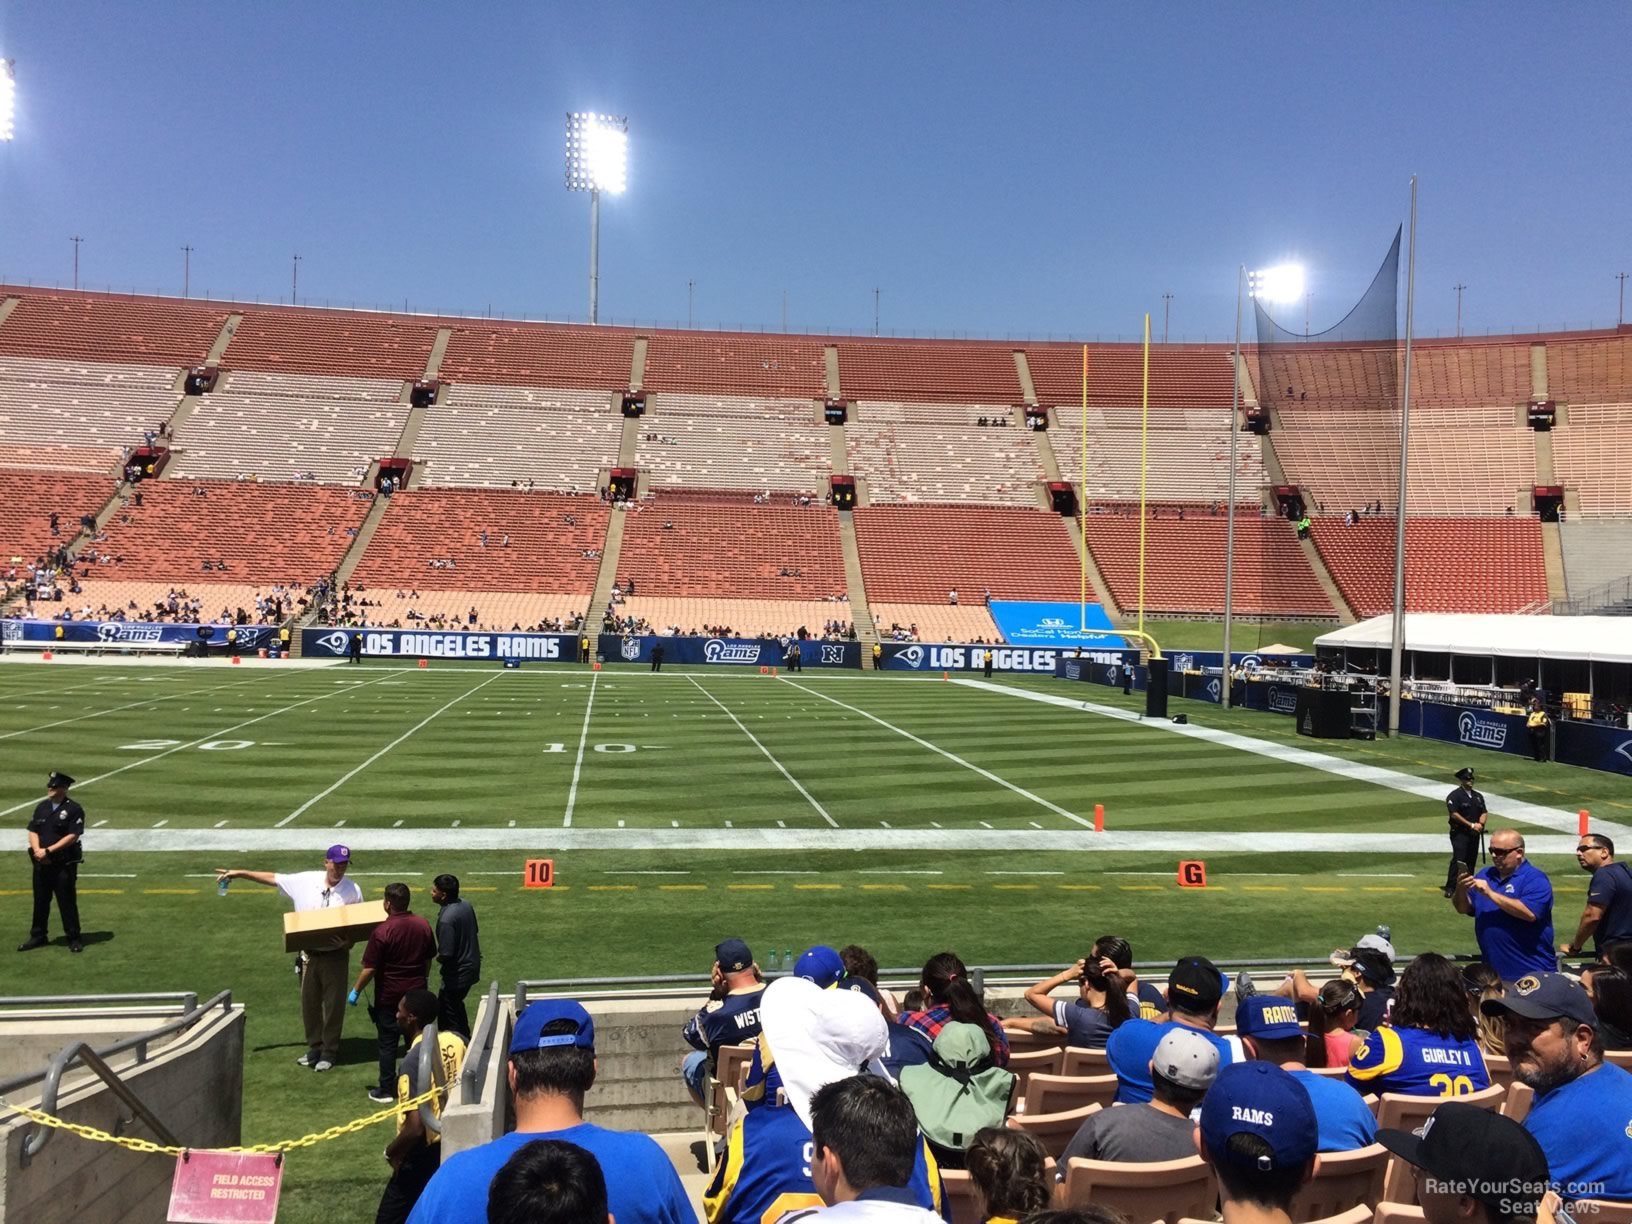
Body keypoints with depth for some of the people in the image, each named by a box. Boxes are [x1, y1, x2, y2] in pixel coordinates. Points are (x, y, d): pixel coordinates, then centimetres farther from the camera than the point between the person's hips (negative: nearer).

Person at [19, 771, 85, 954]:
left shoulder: (73, 809, -8)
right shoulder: (41, 807, 11)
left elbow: (72, 836, -15)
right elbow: (33, 831, 8)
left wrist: (48, 851, -18)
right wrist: (38, 850, -10)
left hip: (65, 863, -6)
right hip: (41, 863, 6)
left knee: (67, 901, -1)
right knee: (40, 900, 14)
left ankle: (73, 939, 7)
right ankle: (38, 937, 26)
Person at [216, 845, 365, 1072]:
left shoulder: (353, 890, -8)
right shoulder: (305, 881, -3)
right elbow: (272, 878, 5)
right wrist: (240, 873, 4)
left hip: (336, 955, -3)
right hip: (309, 954, 3)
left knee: (334, 1004, 4)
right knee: (309, 1002, 14)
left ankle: (329, 1052, 17)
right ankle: (314, 1047, 30)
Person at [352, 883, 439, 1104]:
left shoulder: (381, 932, -20)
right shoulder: (423, 925, -3)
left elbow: (369, 968, -16)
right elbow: (429, 960, 8)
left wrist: (356, 991, -2)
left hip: (389, 996, -5)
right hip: (417, 992, 5)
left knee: (388, 1043, 6)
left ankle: (386, 1090, 13)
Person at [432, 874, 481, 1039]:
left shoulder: (446, 919, -28)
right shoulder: (466, 905, -2)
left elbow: (446, 955, -25)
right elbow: (473, 931, 12)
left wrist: (437, 958, -4)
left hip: (457, 972, -9)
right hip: (472, 965, 9)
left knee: (446, 1011, 8)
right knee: (456, 1005, 27)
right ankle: (464, 1040, 39)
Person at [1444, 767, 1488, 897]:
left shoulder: (1478, 796, 16)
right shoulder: (1454, 796, -6)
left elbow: (1483, 812, 13)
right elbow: (1454, 814, -14)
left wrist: (1480, 824, -8)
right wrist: (1471, 825, -15)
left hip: (1474, 833, 7)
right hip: (1459, 833, -7)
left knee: (1471, 860, 9)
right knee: (1458, 860, -14)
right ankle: (1450, 888, -14)